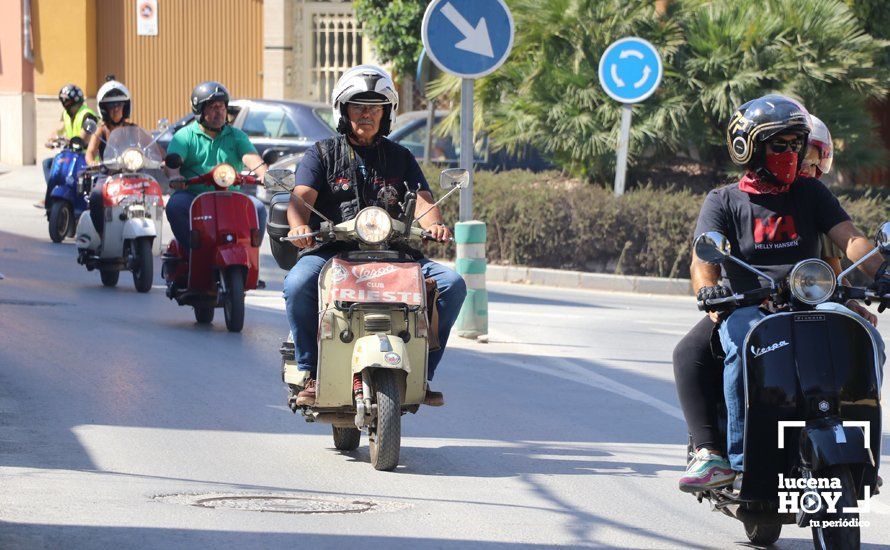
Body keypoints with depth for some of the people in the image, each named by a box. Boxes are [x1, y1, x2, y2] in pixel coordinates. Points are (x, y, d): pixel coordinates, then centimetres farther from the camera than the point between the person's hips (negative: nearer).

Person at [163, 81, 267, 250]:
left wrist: (264, 174, -25)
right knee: (175, 206, -33)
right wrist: (174, 176, -32)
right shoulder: (185, 135, 10)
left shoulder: (236, 136, 17)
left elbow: (250, 157, -1)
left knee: (258, 208, -25)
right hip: (192, 196, -2)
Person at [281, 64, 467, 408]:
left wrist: (434, 224, -20)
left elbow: (422, 198, 5)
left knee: (452, 285, -20)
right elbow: (301, 197, -4)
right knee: (298, 285, -34)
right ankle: (312, 375, -19)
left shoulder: (401, 157, 20)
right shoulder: (322, 154, 12)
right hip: (331, 251, -2)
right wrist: (299, 226, -29)